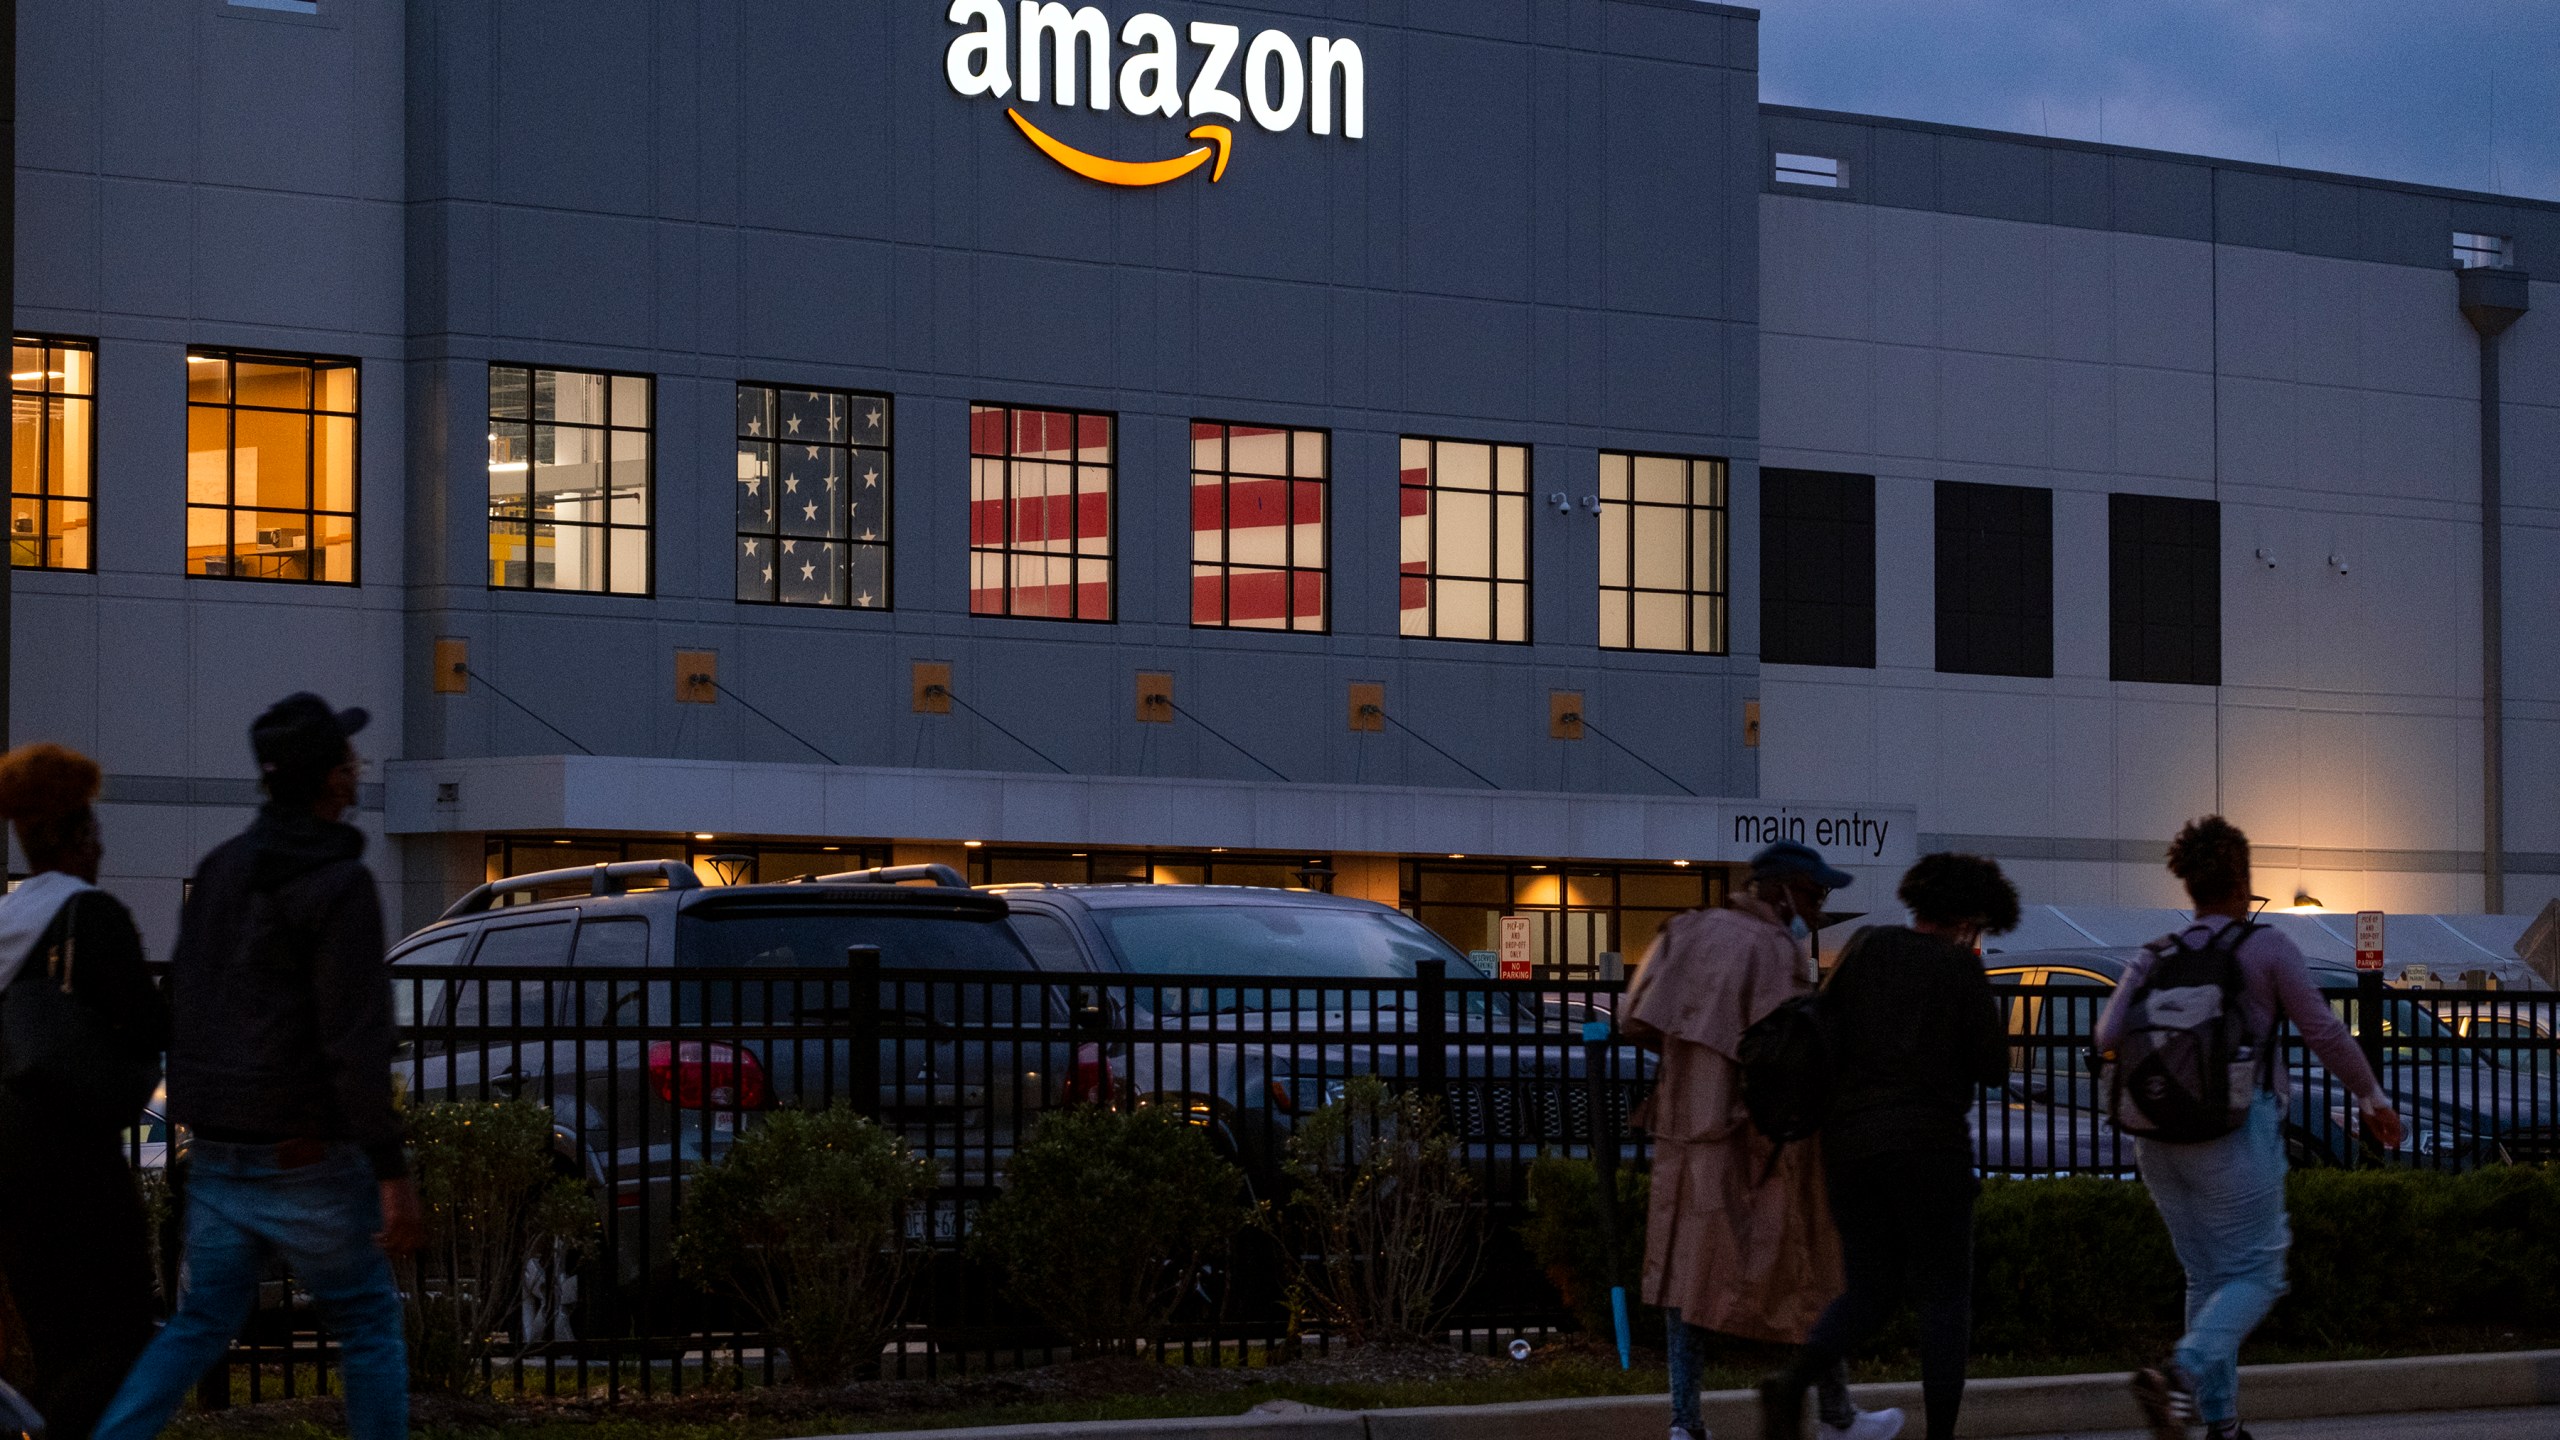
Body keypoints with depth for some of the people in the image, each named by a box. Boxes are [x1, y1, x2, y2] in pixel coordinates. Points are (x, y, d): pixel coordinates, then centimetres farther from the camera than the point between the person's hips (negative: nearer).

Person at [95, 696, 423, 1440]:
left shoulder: (222, 867, 7)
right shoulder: (340, 885, -16)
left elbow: (185, 1000, 15)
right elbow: (354, 1041, -22)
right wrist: (393, 1170, -20)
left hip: (219, 1155, 6)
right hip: (306, 1157, -6)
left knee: (201, 1325, 11)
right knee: (369, 1321, 9)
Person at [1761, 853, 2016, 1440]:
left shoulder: (1865, 947, 5)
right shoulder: (1961, 973, -5)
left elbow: (1820, 1034, 1)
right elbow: (1994, 1067, -1)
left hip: (1850, 1146, 4)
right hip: (1929, 1149, -4)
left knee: (1871, 1292, 13)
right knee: (1944, 1297, 8)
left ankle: (1793, 1381, -11)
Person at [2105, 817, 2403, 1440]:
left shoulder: (2154, 958, 6)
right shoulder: (2266, 947, -4)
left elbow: (2110, 1037, -5)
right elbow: (2322, 1030, -4)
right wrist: (2373, 1097, 8)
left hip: (2162, 1138, 5)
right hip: (2235, 1136, -5)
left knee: (2209, 1280, 13)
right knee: (2254, 1277, -1)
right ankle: (2182, 1374, -26)